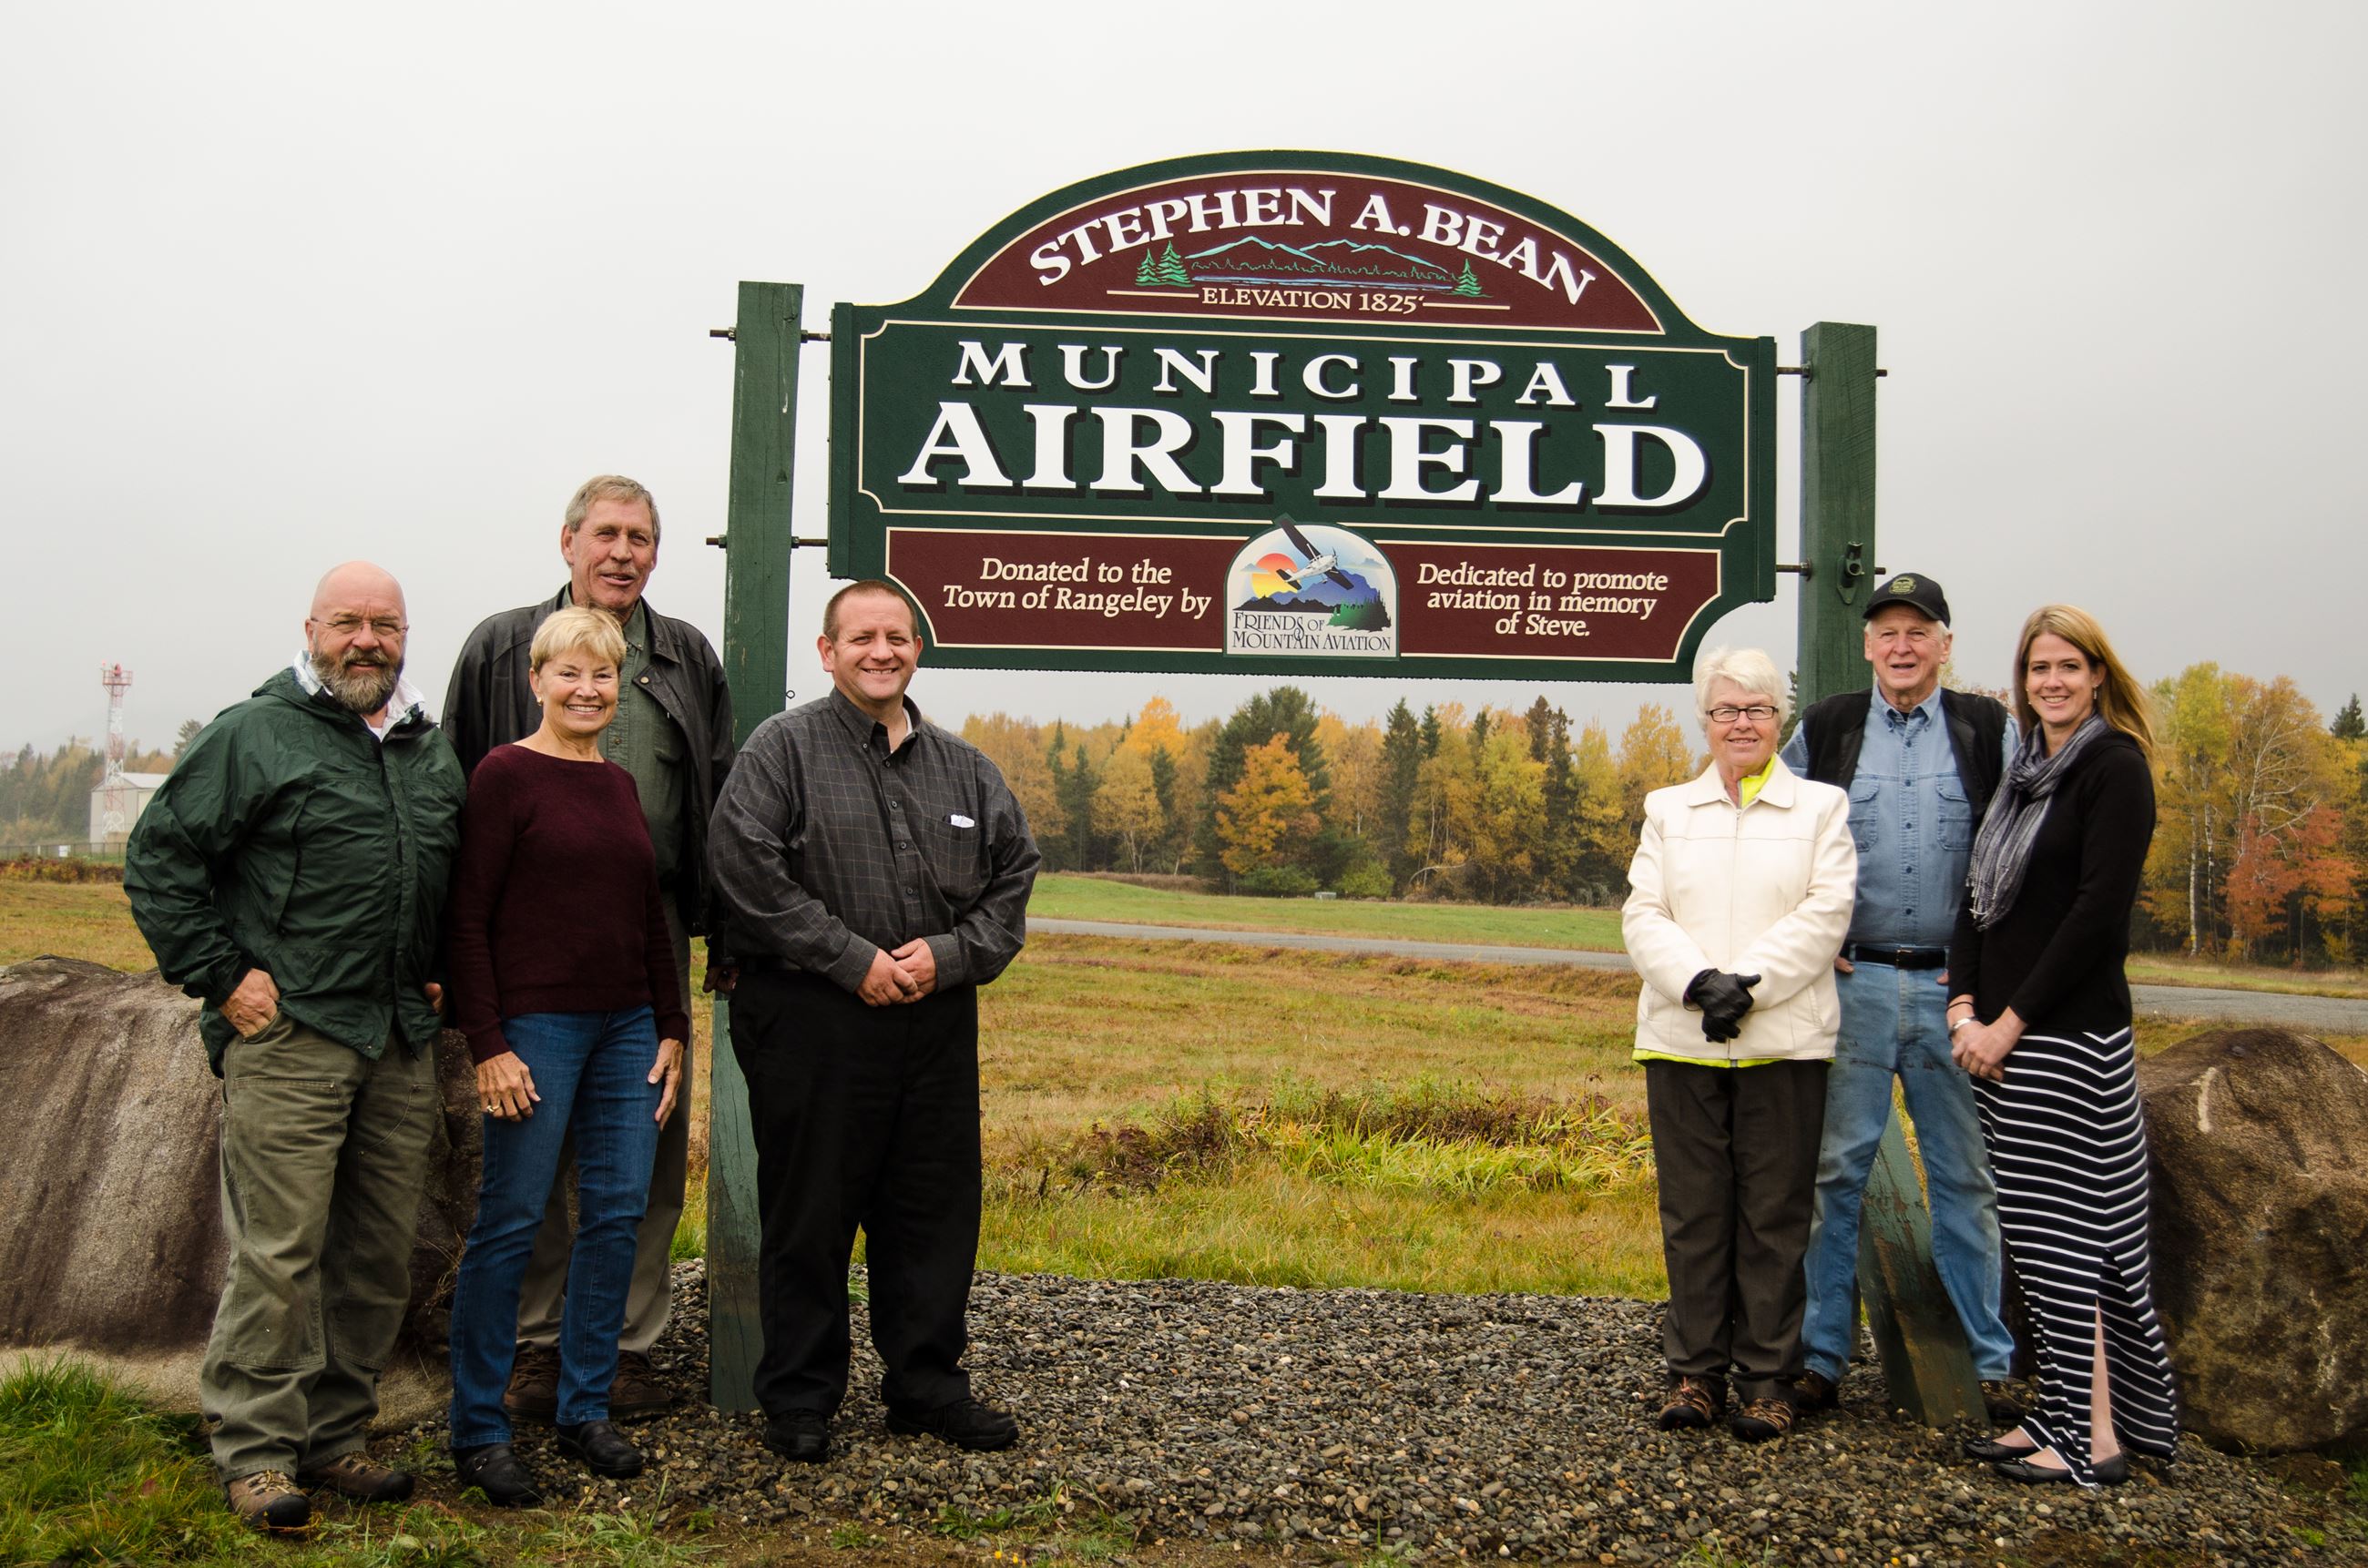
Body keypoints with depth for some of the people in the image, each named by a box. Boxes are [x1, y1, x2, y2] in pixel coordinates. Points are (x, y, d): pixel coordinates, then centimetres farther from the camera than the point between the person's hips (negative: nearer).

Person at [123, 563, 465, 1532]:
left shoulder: (434, 753, 16)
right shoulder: (253, 736, -2)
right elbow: (157, 857, -4)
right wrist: (219, 975, -8)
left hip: (402, 1045, 6)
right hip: (288, 1036, -6)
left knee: (379, 1257, 9)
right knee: (278, 1252, -5)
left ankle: (334, 1437, 21)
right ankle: (256, 1453, 7)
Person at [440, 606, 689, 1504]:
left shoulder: (620, 783, 13)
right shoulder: (506, 774, -6)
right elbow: (466, 919, -9)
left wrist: (671, 1029, 12)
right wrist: (488, 1043, -14)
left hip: (626, 1027, 6)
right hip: (535, 1024, -6)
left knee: (617, 1217, 7)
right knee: (509, 1224, -1)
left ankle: (585, 1409, 21)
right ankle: (477, 1431, 12)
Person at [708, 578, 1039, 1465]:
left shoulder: (963, 767, 14)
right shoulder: (784, 748, -1)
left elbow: (1013, 876, 13)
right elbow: (745, 868, -12)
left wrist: (950, 953, -5)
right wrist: (852, 959, -15)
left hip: (937, 1020, 5)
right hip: (813, 1019, -4)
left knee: (936, 1210, 10)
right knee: (809, 1214, 3)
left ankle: (927, 1384, 23)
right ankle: (799, 1399, 17)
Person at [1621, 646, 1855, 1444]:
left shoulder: (1821, 806, 9)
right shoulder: (1668, 809, 14)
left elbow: (1825, 913, -4)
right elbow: (1643, 914, 4)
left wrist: (1746, 985, -15)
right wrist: (1699, 983, -14)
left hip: (1783, 1041, -2)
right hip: (1682, 1040, 2)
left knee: (1775, 1214, 2)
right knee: (1693, 1211, 5)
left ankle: (1767, 1379, 12)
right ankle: (1695, 1372, 14)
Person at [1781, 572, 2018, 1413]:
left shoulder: (1990, 731, 6)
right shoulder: (1823, 730, 5)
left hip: (1954, 988, 0)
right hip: (1852, 983, 0)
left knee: (1965, 1177, 7)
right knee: (1837, 1171, 4)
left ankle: (1992, 1361, 17)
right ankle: (1822, 1354, 12)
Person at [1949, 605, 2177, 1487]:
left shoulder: (2115, 767, -8)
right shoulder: (2025, 771, 16)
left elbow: (2099, 912, -15)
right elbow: (1981, 895, 13)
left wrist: (2012, 1021, -14)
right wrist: (1964, 1008, -1)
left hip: (2070, 1035, -8)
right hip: (2004, 1038, 8)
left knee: (2063, 1231, -4)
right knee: (2034, 1232, 11)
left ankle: (2095, 1440, 6)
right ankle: (2061, 1415, 20)